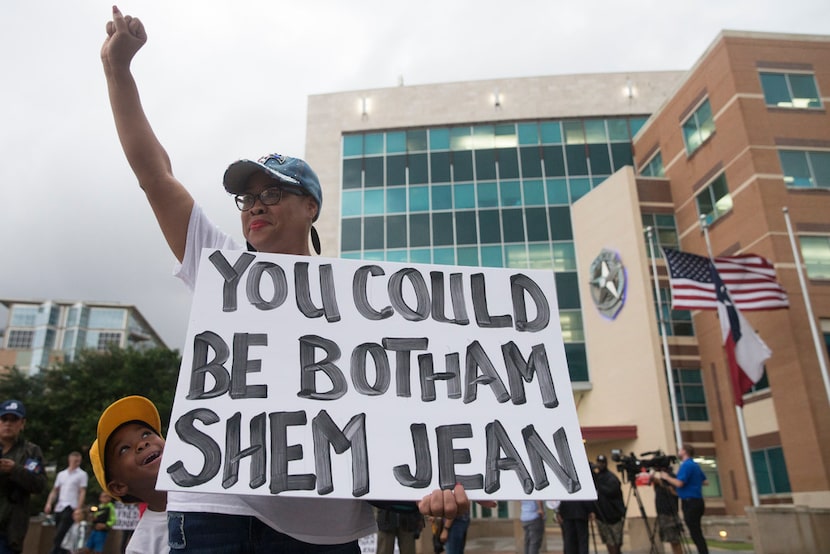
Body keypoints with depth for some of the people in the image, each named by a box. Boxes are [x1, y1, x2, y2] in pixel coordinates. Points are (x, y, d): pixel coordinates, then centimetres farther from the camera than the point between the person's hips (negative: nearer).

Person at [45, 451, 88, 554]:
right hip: (59, 508, 6)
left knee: (59, 535, -14)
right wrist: (49, 504, 4)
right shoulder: (61, 474, 17)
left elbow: (82, 492, -4)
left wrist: (78, 508, -13)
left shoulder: (82, 474, 2)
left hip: (71, 507, -5)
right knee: (59, 535, 7)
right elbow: (54, 491, 19)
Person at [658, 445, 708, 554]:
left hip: (690, 503, -10)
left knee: (695, 533, -6)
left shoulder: (686, 465, -15)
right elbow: (705, 482, 21)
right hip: (697, 501, 10)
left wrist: (666, 477, -9)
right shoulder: (695, 465, 14)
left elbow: (679, 483, -23)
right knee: (697, 532, 14)